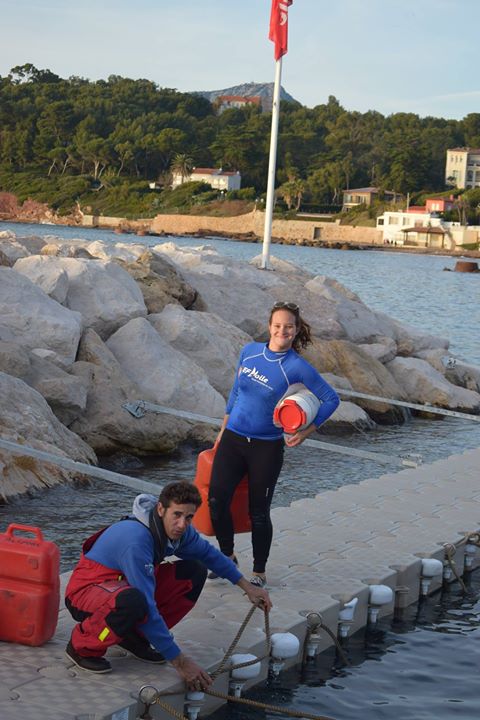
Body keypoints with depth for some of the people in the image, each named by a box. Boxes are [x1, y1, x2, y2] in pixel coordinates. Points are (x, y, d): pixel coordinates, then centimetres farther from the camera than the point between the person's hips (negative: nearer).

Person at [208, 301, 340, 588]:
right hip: (233, 439, 3)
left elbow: (331, 398, -5)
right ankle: (227, 556, 17)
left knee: (258, 511, 3)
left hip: (267, 447, -3)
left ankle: (259, 573, 21)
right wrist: (224, 428, 19)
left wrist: (306, 432, -11)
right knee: (217, 499, -8)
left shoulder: (297, 367, -11)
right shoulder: (250, 351, 2)